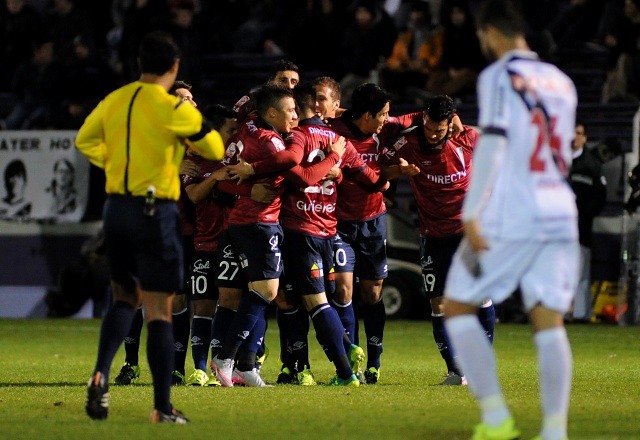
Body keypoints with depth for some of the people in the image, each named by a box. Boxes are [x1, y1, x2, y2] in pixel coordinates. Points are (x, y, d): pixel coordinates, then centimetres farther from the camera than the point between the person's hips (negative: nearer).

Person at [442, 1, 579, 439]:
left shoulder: (499, 76, -5)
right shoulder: (561, 81, 15)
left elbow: (493, 143, -15)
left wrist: (472, 213, -17)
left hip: (509, 218, -6)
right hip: (559, 216, 6)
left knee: (457, 307, 7)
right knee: (549, 321, 3)